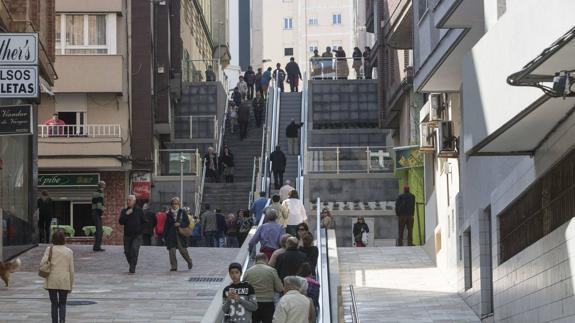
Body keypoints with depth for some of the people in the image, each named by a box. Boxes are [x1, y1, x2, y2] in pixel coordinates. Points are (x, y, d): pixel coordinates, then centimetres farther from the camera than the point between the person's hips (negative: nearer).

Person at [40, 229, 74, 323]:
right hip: (64, 282, 0)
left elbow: (43, 262, -16)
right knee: (62, 304, 8)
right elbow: (71, 270, 3)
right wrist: (71, 285, 10)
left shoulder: (50, 249, -3)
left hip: (52, 282, 0)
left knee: (54, 304, 10)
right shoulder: (69, 251, 0)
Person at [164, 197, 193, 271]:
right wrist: (165, 236, 7)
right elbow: (166, 225, 11)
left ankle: (189, 261, 23)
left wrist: (180, 224, -14)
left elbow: (187, 223, 3)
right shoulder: (169, 214, 9)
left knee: (183, 250, -3)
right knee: (172, 251, -5)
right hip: (171, 235, 2)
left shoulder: (182, 212, 4)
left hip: (180, 234, -2)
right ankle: (173, 266, 0)